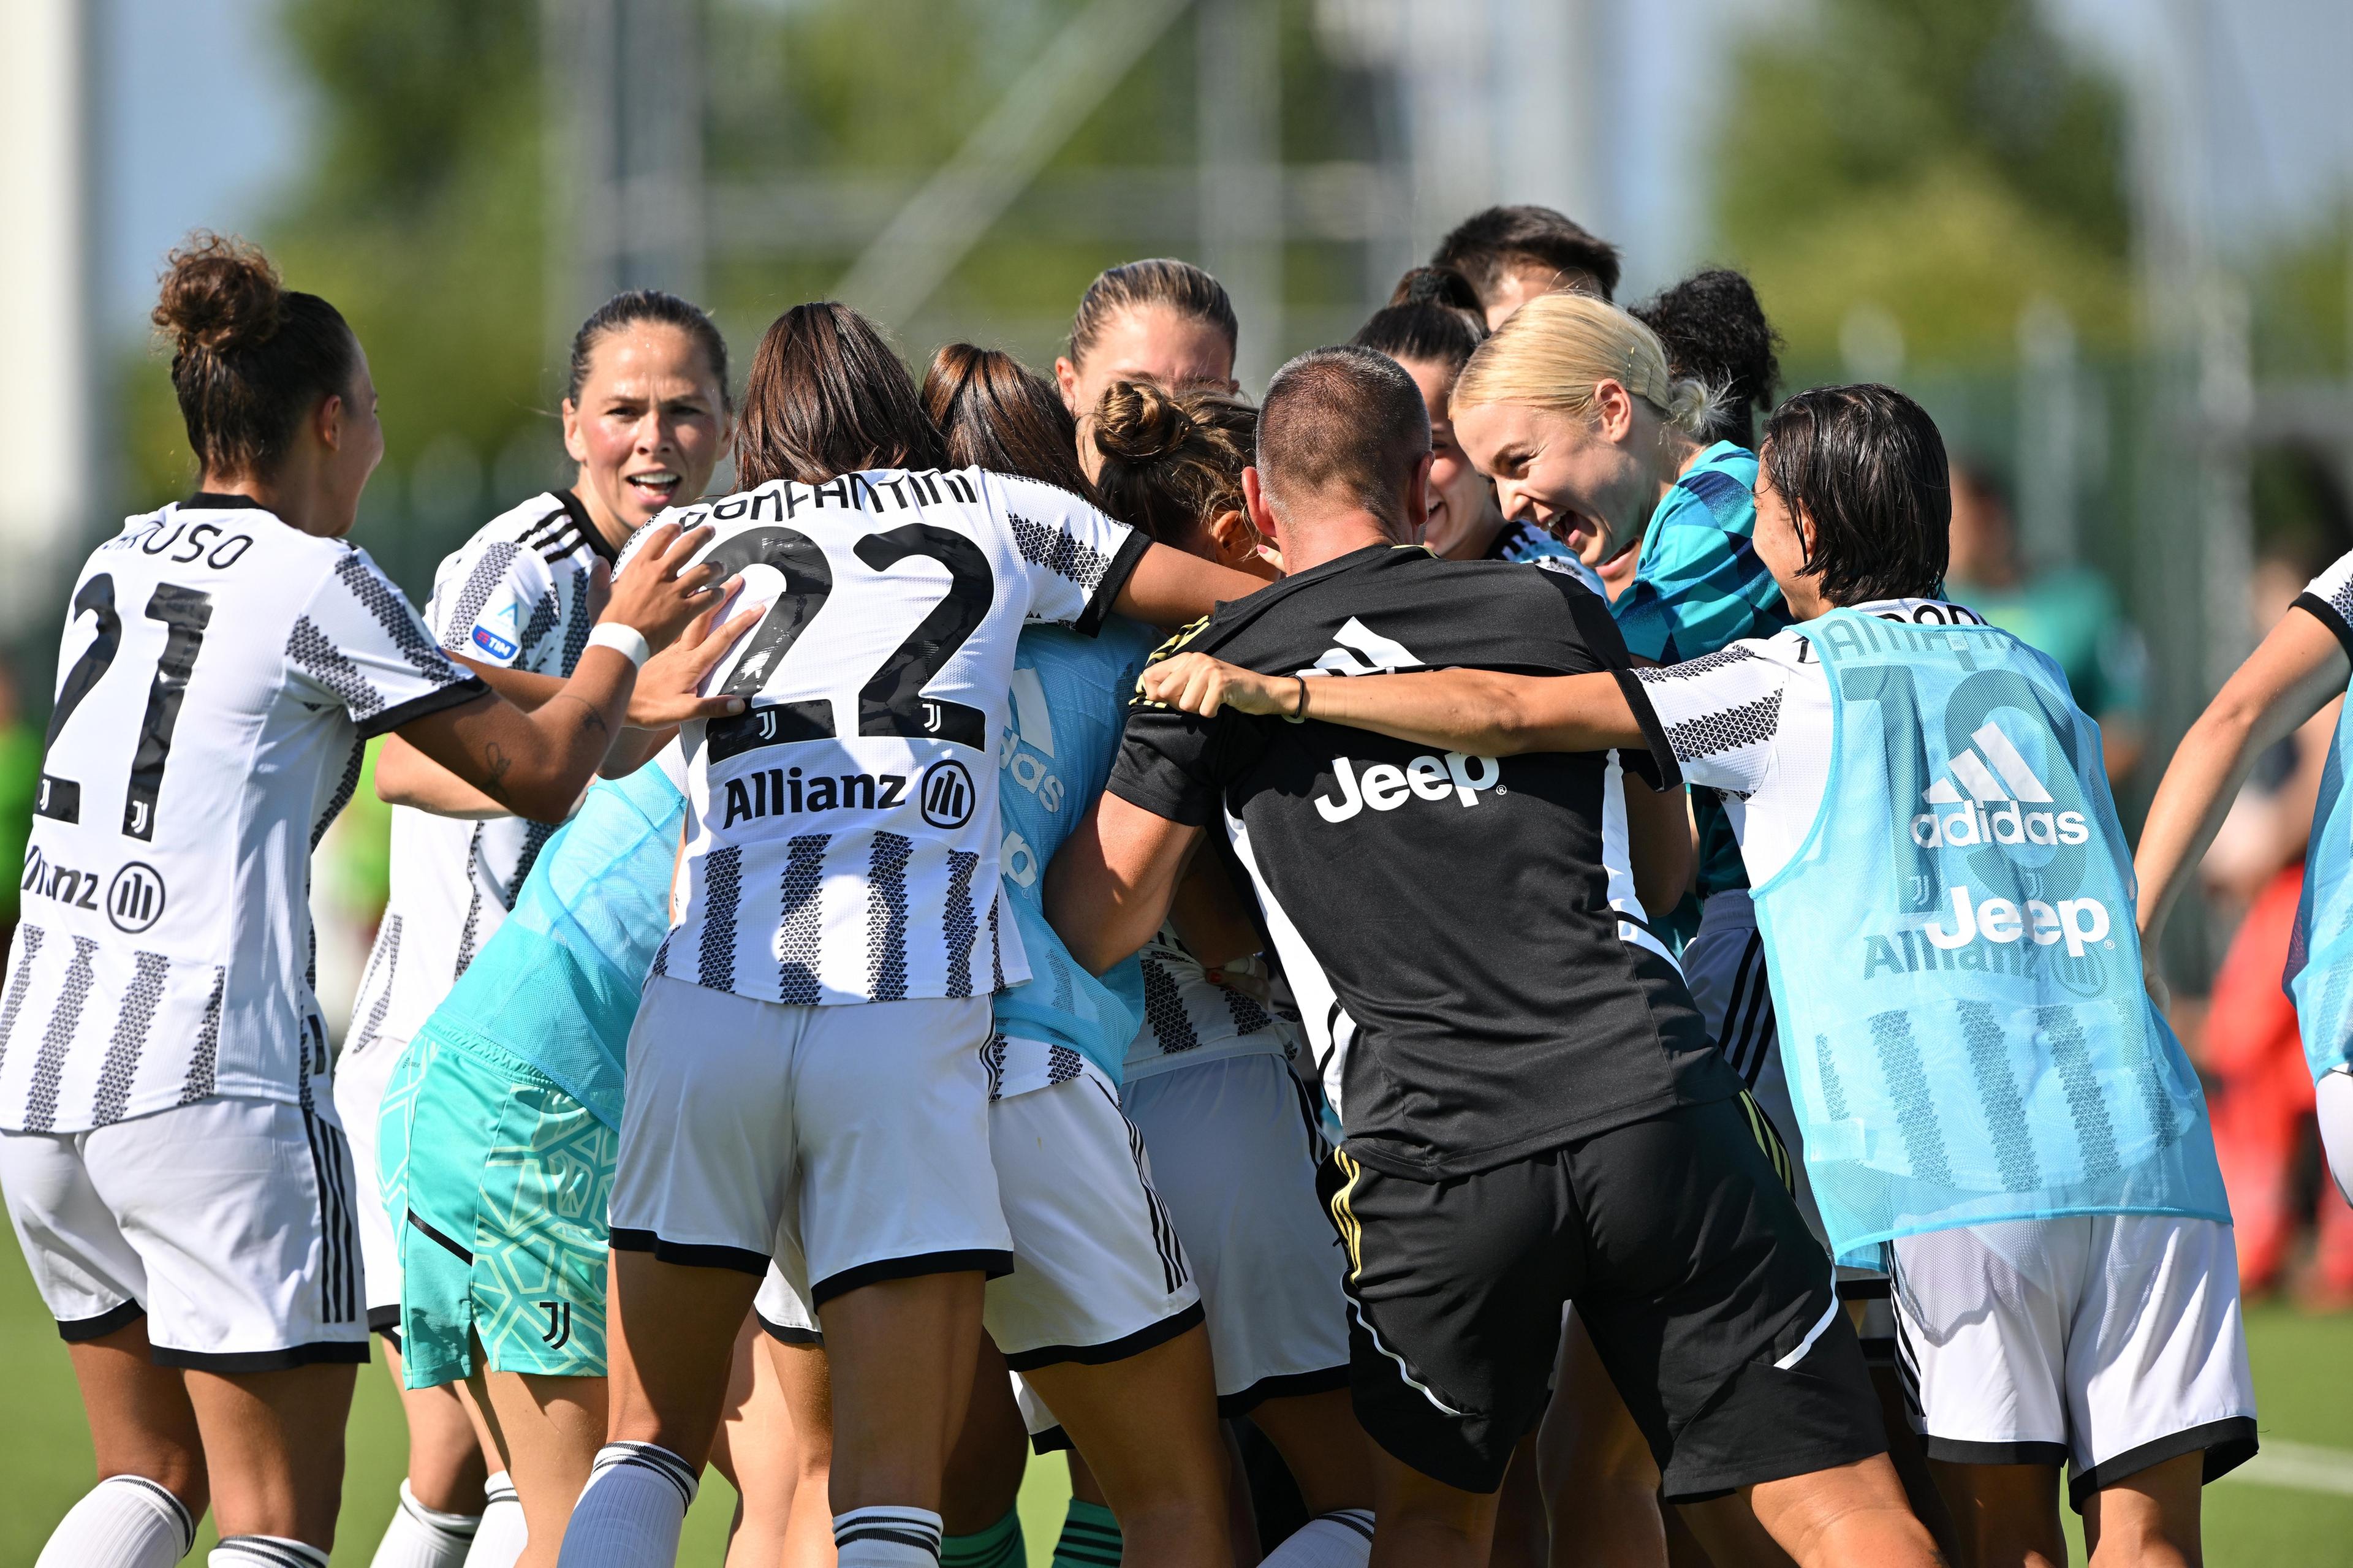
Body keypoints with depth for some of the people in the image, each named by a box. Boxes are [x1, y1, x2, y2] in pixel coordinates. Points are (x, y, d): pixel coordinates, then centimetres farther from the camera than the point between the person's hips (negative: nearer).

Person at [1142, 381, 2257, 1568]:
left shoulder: (1799, 680, 4)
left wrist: (1280, 695, 1)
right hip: (2146, 1156, 4)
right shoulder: (2038, 683, 21)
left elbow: (1520, 714, -4)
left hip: (1949, 1177, -4)